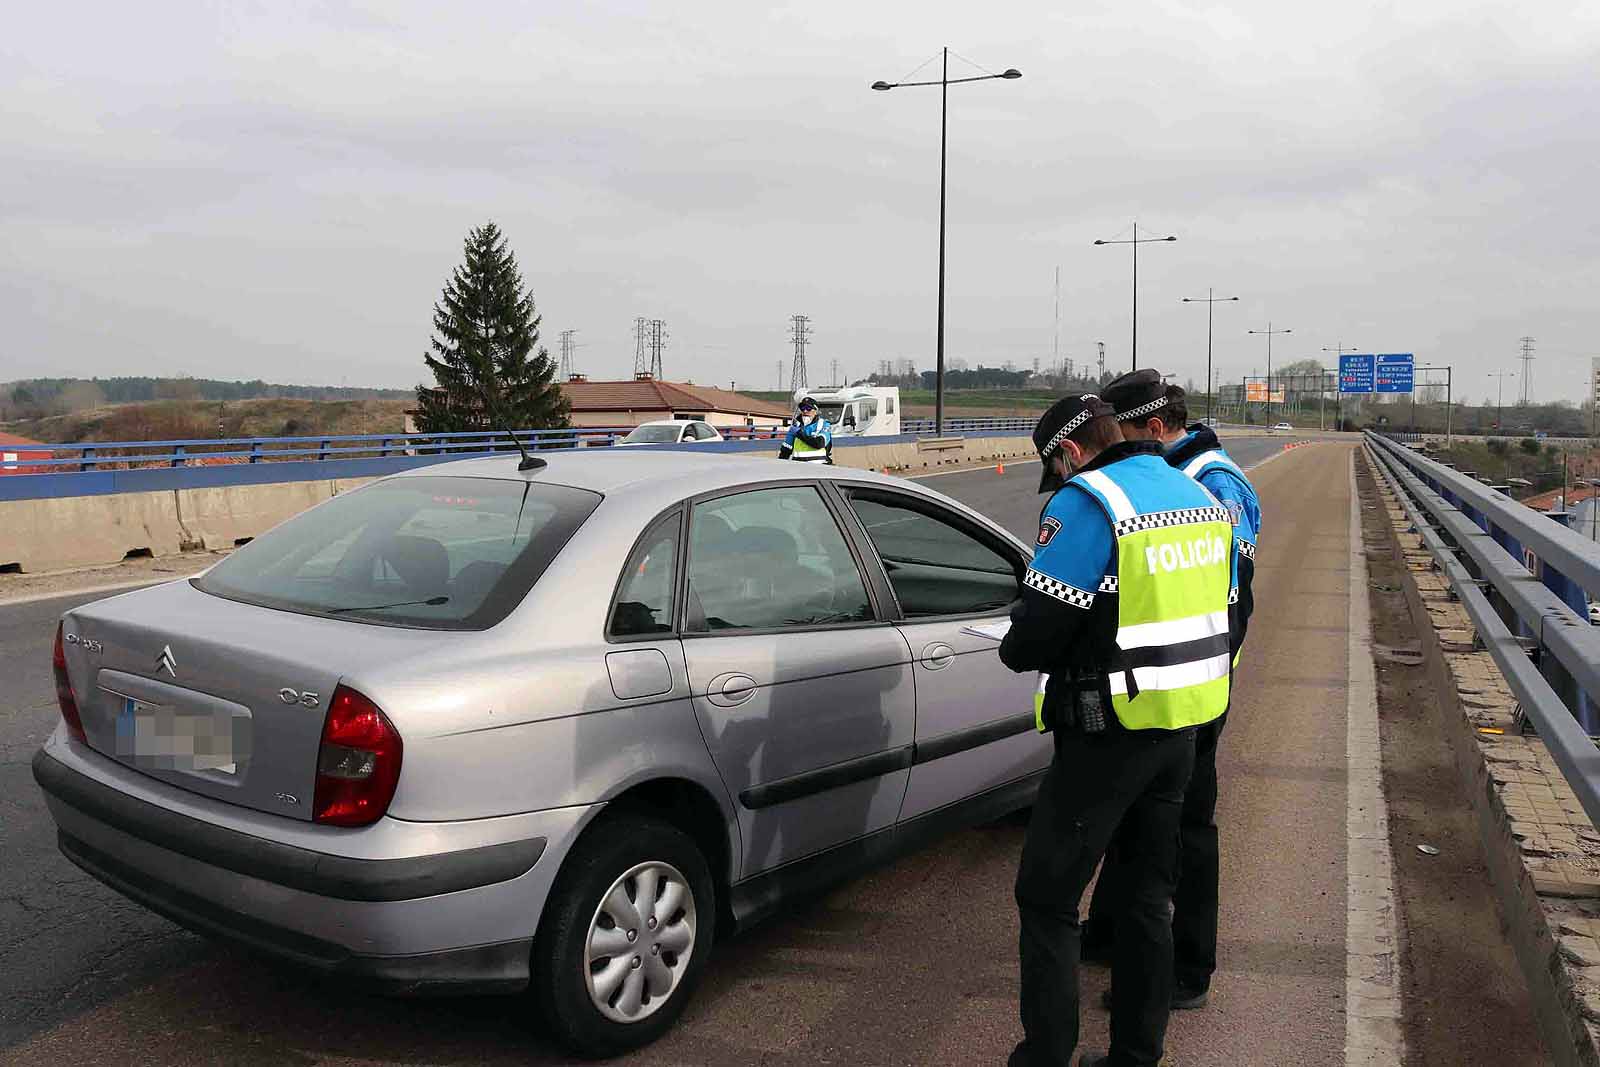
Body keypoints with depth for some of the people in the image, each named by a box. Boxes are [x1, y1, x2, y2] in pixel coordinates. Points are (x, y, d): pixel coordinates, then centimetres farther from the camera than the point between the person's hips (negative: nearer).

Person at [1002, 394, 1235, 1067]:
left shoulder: (1086, 503, -17)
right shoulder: (1199, 498, 9)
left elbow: (1040, 626, -19)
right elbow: (1202, 608, 14)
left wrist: (1013, 650, 3)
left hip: (1108, 738, -8)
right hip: (1182, 730, 8)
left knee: (1046, 899, 5)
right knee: (1148, 899, 18)